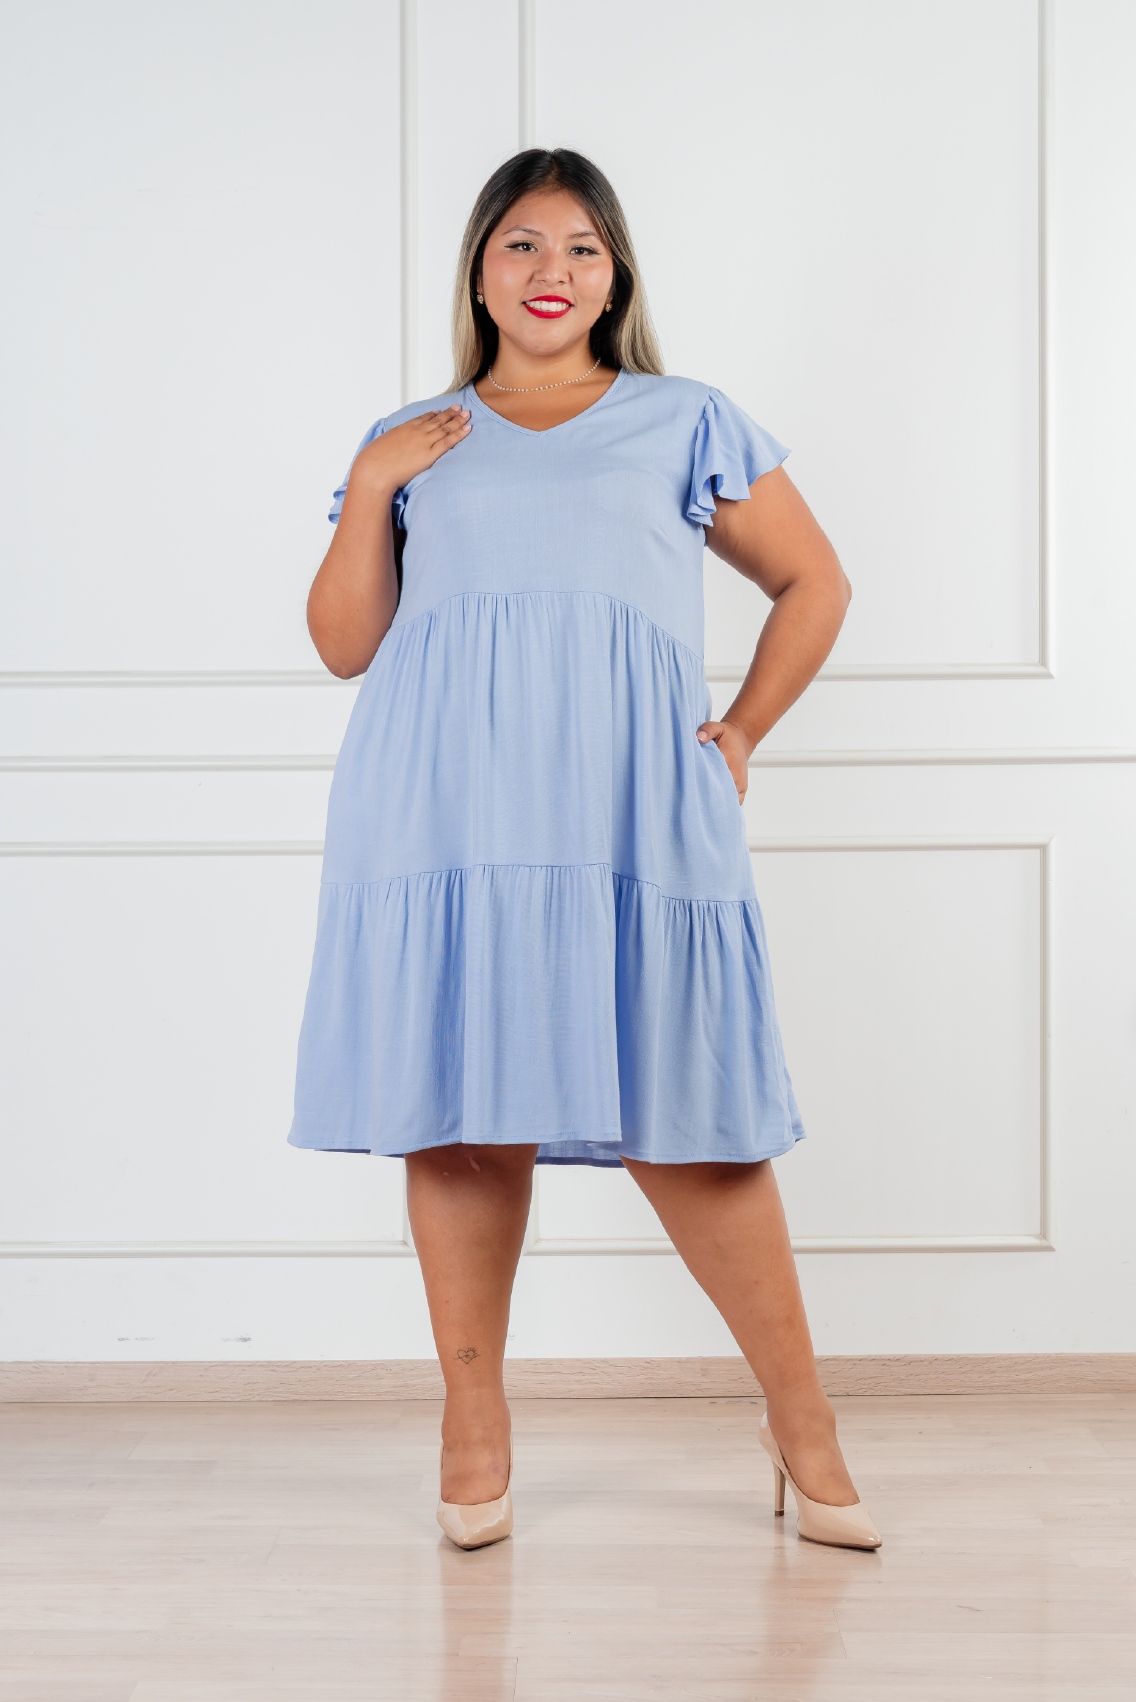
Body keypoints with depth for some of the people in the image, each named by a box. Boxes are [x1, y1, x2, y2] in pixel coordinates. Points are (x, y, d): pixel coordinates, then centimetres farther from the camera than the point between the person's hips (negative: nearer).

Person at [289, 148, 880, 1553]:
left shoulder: (685, 423, 17)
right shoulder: (409, 443, 19)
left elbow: (814, 583, 19)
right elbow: (344, 645, 13)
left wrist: (745, 731, 8)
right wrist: (369, 486, 2)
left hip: (629, 809, -1)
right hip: (444, 811, 2)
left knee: (680, 1113, -4)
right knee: (462, 1109, 0)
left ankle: (800, 1415, 9)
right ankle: (473, 1423, 12)